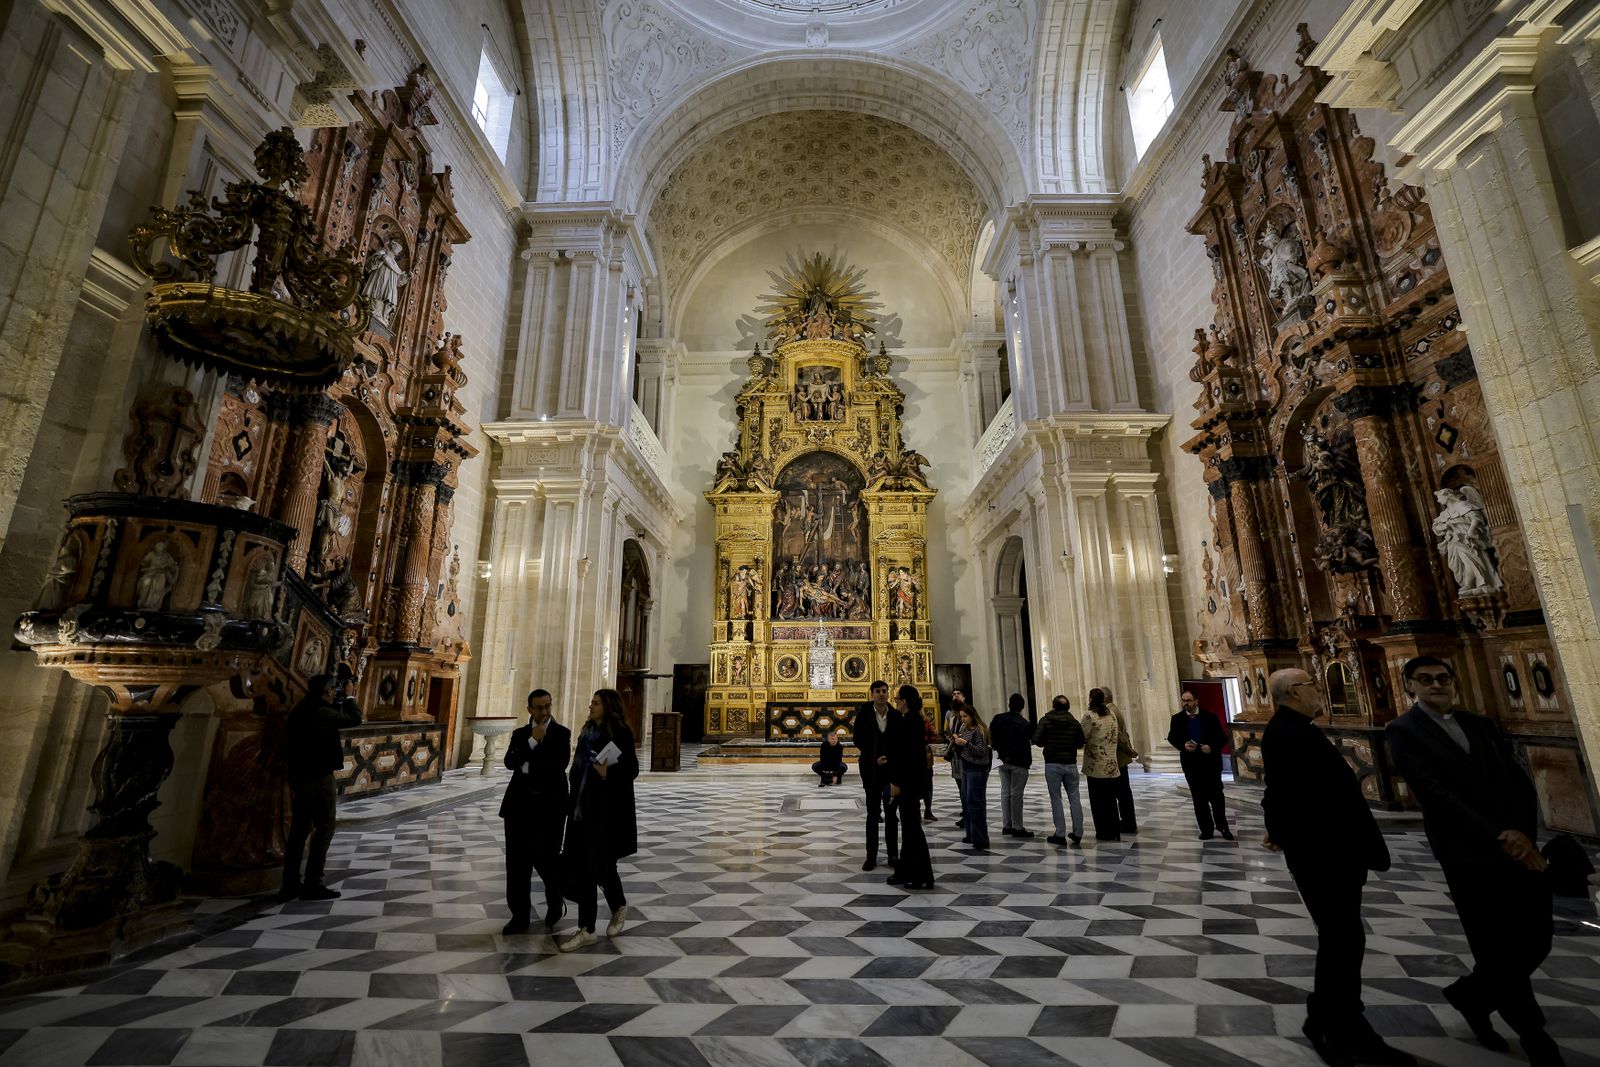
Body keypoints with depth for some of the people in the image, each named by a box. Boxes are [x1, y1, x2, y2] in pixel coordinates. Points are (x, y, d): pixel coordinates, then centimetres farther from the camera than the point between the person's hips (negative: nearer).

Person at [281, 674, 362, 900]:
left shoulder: (299, 711, 9)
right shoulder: (321, 712, -19)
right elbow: (355, 719, -10)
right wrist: (347, 700, 3)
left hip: (298, 777, 9)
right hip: (319, 778, -9)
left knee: (299, 829, 14)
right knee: (324, 829, 0)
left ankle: (290, 884, 18)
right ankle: (312, 885, 2)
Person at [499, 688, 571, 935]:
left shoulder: (561, 733, 1)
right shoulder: (519, 734, 10)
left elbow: (559, 764, -12)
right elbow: (510, 762, -5)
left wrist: (528, 767, -5)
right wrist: (532, 741, -14)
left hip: (549, 806, -3)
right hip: (520, 804, 3)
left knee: (546, 859, -1)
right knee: (517, 862, 4)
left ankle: (556, 904, 27)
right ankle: (520, 916, 20)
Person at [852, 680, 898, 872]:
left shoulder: (895, 715, -6)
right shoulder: (863, 714, -7)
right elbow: (858, 741, -4)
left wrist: (890, 758, -15)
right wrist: (875, 758, -11)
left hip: (891, 769, 1)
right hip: (871, 769, -1)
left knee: (891, 813, 9)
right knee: (872, 814, 6)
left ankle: (893, 855, 19)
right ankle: (871, 856, 15)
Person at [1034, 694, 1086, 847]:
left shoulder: (1045, 721, -6)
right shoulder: (1075, 722, 2)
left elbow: (1037, 740, -11)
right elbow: (1080, 743, 6)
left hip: (1052, 764, -3)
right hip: (1071, 764, 3)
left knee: (1056, 799, 3)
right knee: (1074, 798, 11)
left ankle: (1060, 835, 3)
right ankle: (1078, 834, 11)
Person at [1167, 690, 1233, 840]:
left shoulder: (1210, 717, -3)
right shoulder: (1177, 718, 2)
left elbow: (1222, 737, -2)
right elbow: (1171, 737, 6)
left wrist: (1211, 746, -20)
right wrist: (1183, 745, -13)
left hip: (1211, 762, -1)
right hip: (1191, 763, 1)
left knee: (1216, 795, 9)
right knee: (1199, 798, 8)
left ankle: (1222, 826, 28)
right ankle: (1206, 829, 18)